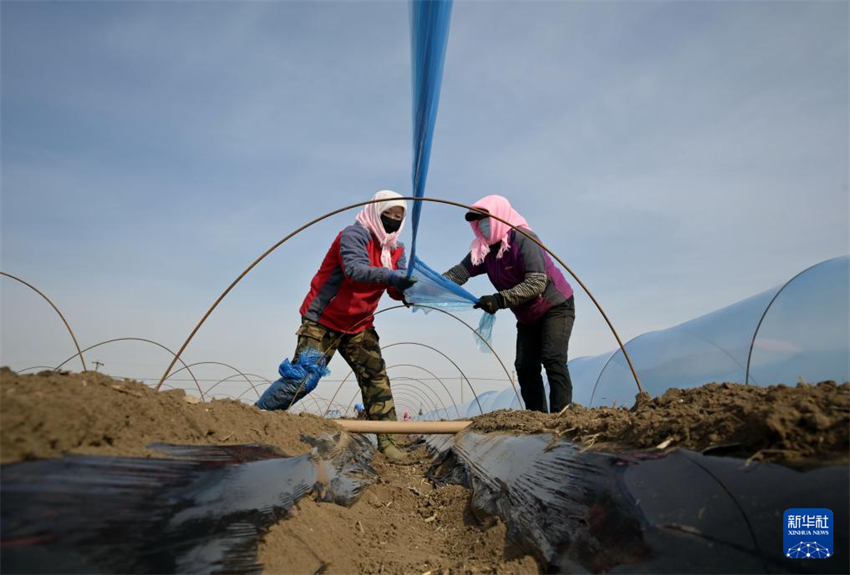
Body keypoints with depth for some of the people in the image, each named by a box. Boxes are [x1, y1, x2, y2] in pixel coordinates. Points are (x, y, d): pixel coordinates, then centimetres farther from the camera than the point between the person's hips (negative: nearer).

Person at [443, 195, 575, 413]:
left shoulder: (523, 240, -25)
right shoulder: (483, 250, -5)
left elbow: (537, 283, -35)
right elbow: (458, 273, -18)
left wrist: (500, 299, -45)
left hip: (556, 307, -7)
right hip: (527, 316, 7)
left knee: (552, 360, -20)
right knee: (525, 366, 1)